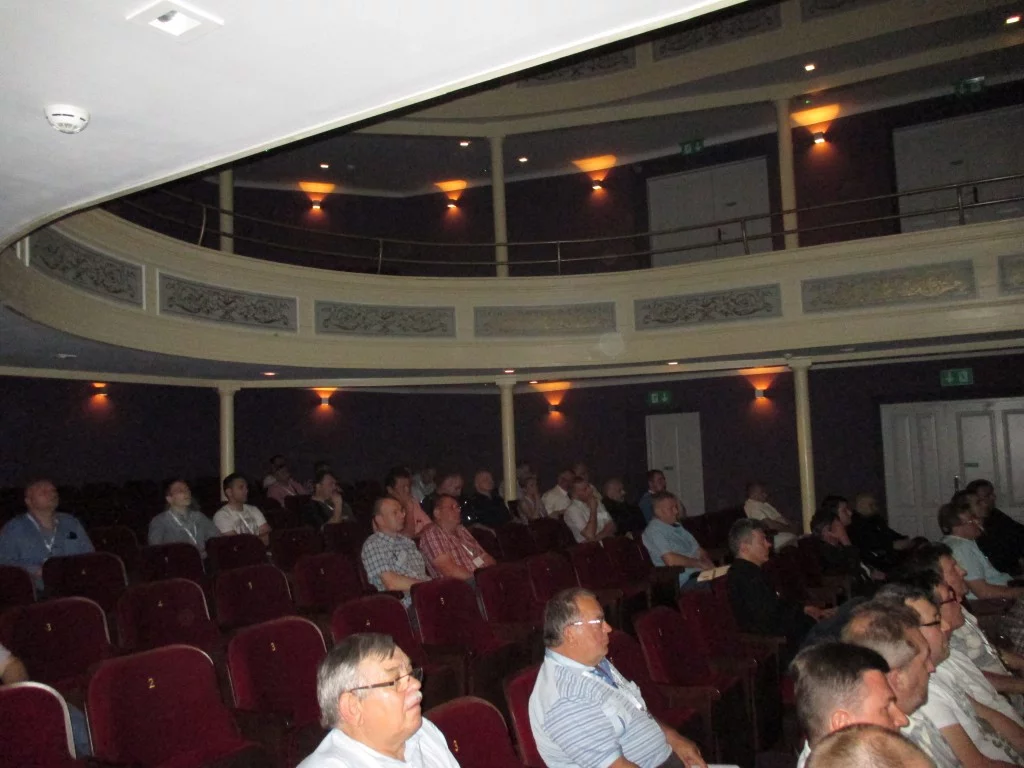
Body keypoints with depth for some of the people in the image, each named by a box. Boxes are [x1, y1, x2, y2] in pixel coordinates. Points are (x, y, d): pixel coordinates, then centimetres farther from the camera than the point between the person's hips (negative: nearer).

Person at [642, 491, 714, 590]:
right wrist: (700, 563, -9)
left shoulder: (678, 526, 23)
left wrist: (709, 565, 0)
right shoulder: (654, 530, -5)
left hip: (701, 572, 9)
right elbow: (671, 560, -16)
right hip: (685, 580, -9)